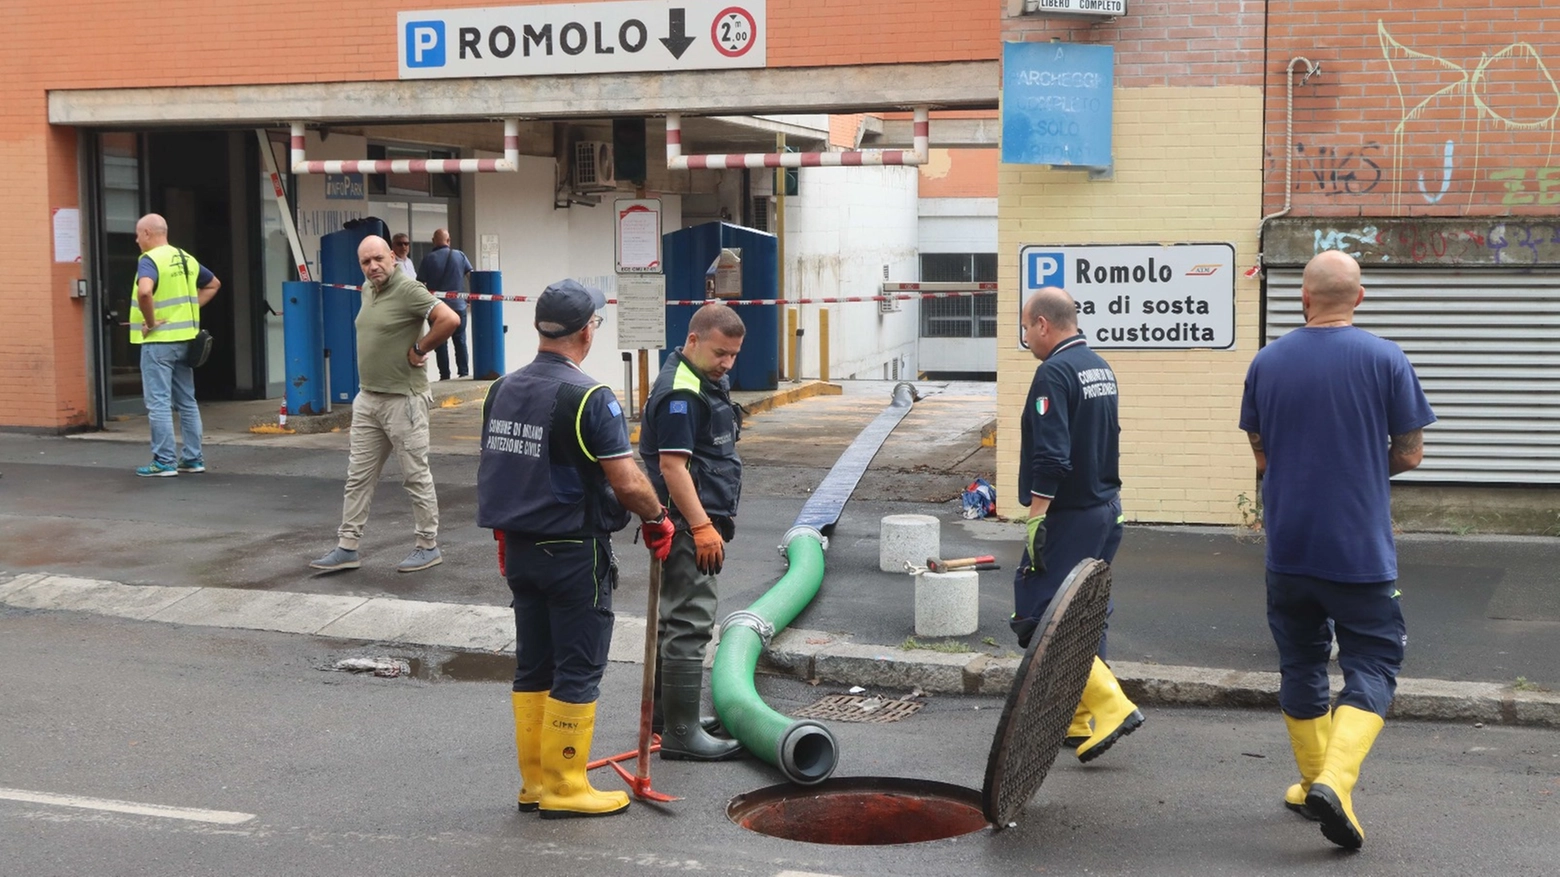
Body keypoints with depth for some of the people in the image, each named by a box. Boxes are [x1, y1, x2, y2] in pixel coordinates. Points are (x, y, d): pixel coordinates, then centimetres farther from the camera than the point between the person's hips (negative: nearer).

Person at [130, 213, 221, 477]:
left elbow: (145, 291, -32)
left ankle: (164, 462, -3)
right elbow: (213, 284, 25)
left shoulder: (150, 260, -12)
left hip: (158, 341, -8)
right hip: (185, 339, 8)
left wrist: (150, 322, -18)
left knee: (158, 402, -3)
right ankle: (193, 459, 16)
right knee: (187, 401, 12)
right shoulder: (186, 259, 11)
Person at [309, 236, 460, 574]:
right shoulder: (367, 289, 11)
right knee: (359, 476, 10)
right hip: (367, 398, 9)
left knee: (416, 476, 2)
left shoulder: (408, 290, -16)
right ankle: (347, 547, 15)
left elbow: (449, 319, -27)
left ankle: (429, 546, 12)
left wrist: (419, 349, -16)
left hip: (403, 400, -9)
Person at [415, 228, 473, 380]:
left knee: (440, 342, 4)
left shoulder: (428, 259, -6)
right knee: (460, 340, 11)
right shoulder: (460, 256, 0)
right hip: (458, 305, 2)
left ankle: (445, 375, 2)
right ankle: (463, 372, 9)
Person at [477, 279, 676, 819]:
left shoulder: (502, 391, 6)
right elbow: (627, 482, -20)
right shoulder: (588, 398, -17)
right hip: (574, 553, -7)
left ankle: (535, 782, 20)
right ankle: (564, 788, 6)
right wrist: (658, 519, -2)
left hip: (520, 550, 7)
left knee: (533, 668, 14)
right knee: (577, 672, 1)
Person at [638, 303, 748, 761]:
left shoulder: (706, 382, 15)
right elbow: (672, 466, -24)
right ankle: (681, 733, -7)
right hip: (688, 525, -11)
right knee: (689, 624, -9)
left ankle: (663, 711, 28)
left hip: (700, 522, 11)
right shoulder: (679, 393, -19)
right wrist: (702, 527, -25)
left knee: (674, 618, 18)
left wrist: (718, 518, 25)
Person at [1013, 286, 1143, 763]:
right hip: (1106, 510, 10)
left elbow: (1051, 457, -24)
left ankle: (1110, 706, -14)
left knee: (1039, 619, -8)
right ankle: (1081, 720, 19)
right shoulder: (1101, 367, 13)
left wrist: (1036, 518, -21)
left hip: (1068, 518, -10)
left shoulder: (1054, 372, -17)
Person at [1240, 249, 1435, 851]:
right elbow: (1409, 454, -2)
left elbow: (1261, 456, 9)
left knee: (1300, 665, 16)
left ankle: (1314, 784, 24)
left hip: (1287, 547, 3)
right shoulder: (1385, 359, -7)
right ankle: (1335, 780, -15)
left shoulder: (1267, 362, 1)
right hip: (1362, 549, -3)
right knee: (1371, 664, 4)